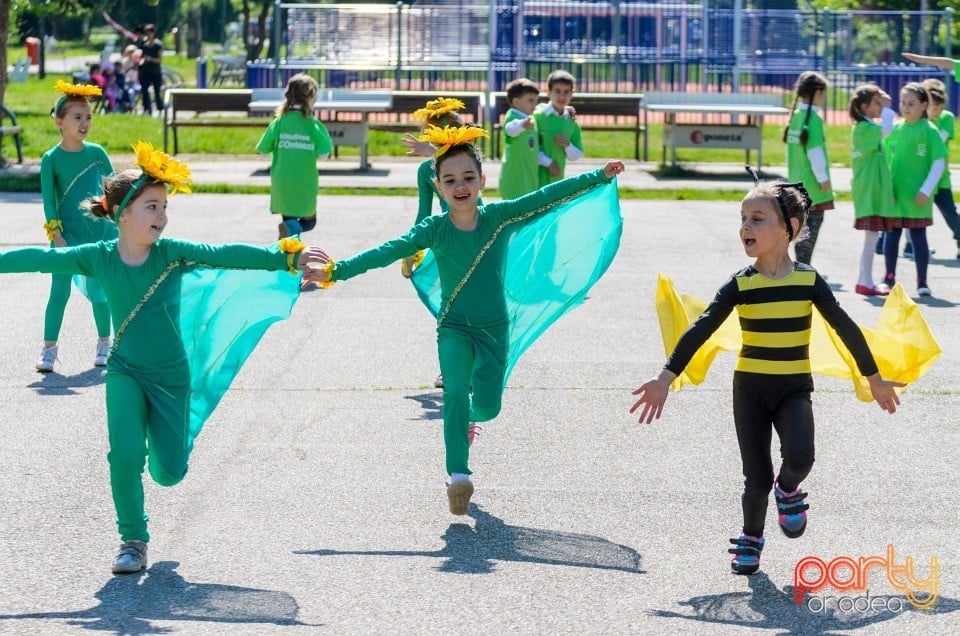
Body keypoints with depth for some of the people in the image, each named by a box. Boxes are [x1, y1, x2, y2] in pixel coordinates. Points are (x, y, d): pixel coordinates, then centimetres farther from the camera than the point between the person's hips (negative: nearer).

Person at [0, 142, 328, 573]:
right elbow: (41, 258, -3)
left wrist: (287, 257, -30)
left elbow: (227, 255, -21)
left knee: (169, 472, 4)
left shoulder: (172, 253, -12)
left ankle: (166, 436, 42)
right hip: (125, 372, 0)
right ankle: (133, 541, 3)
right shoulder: (98, 258, -9)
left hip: (173, 376, 0)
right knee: (125, 456, -18)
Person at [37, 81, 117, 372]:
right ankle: (49, 348, 5)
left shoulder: (97, 152, 1)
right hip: (67, 232, -2)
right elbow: (49, 201, -7)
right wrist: (57, 236, -14)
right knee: (59, 291, -3)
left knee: (99, 291, 8)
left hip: (100, 230, 2)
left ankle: (104, 343, 23)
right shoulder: (51, 159, -6)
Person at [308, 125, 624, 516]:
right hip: (454, 327, -1)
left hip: (495, 328, 2)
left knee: (487, 406, -1)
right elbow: (386, 253, -17)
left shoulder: (499, 217, -8)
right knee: (456, 392, -23)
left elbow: (549, 197, -8)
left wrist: (600, 177, -9)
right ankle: (458, 474, -22)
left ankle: (465, 418, 36)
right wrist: (336, 271, -26)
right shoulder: (434, 230, -10)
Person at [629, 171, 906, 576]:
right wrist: (665, 379, -15)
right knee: (757, 477, 3)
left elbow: (845, 328, 3)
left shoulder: (808, 280, -6)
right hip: (750, 389, 0)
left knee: (799, 458, -24)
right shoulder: (740, 284, -7)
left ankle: (788, 489, 11)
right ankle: (751, 538, 29)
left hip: (794, 389, 0)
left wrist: (874, 380, 9)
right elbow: (700, 330, -8)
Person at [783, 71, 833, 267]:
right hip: (813, 186, -8)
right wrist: (823, 178, -11)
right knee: (811, 230, -4)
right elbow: (815, 151, -18)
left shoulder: (795, 116, 10)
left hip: (796, 183, 8)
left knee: (803, 229, 15)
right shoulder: (813, 118, -15)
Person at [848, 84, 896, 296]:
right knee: (872, 236, -8)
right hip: (870, 190, -10)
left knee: (872, 235, 12)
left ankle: (865, 281, 16)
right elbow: (887, 131, -30)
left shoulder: (868, 127, 18)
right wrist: (887, 108, -22)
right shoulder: (863, 127, -14)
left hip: (873, 189, 10)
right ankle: (865, 282, -5)